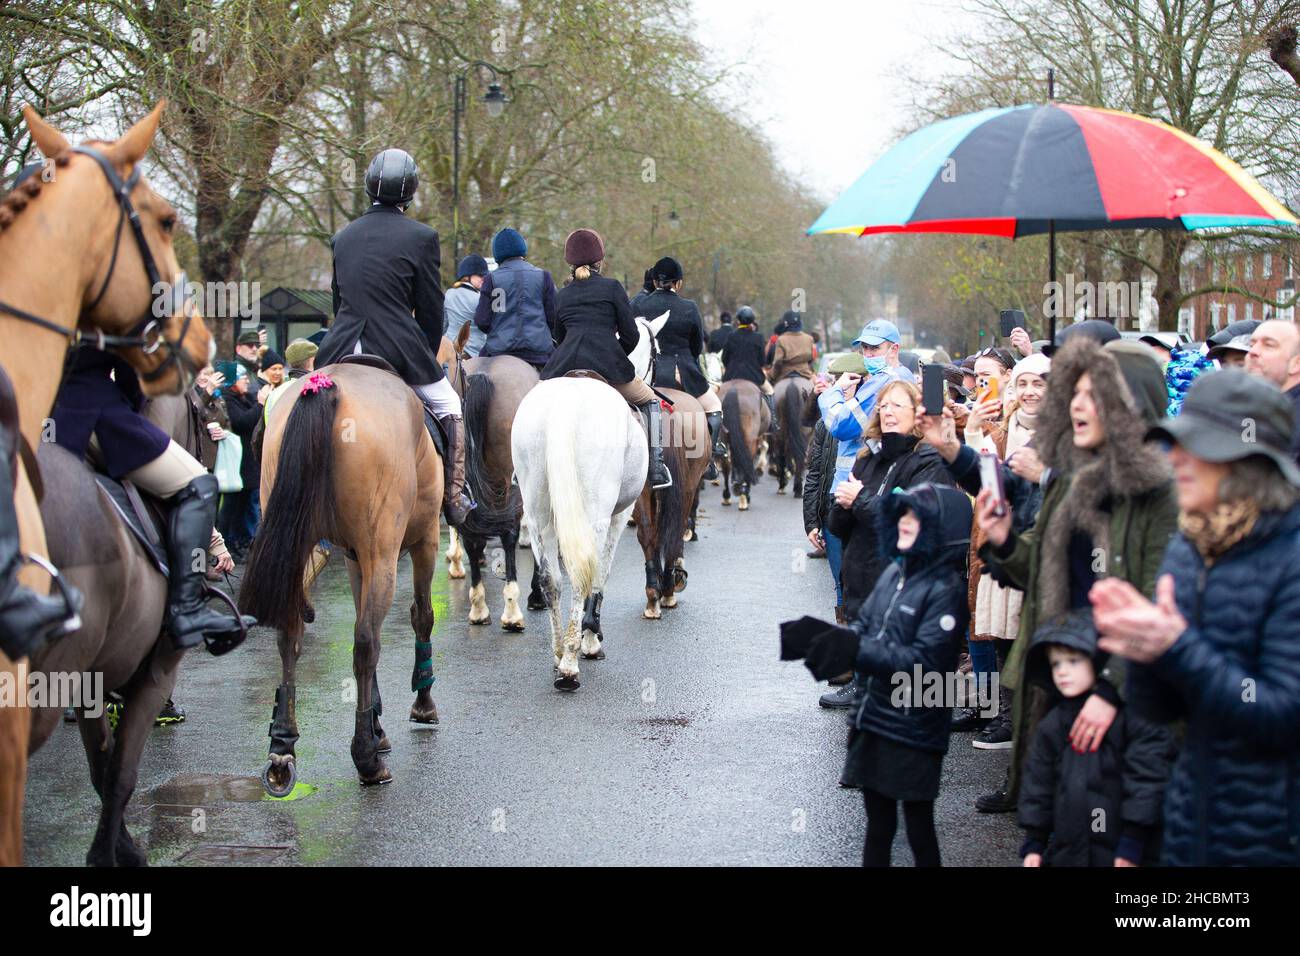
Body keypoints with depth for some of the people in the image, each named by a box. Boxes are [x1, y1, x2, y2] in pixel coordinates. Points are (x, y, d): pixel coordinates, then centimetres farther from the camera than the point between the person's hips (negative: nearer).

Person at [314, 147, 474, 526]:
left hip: (343, 350, 4)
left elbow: (339, 299, 16)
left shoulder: (342, 236, 9)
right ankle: (454, 499, 16)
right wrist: (429, 357, 13)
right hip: (400, 348, -3)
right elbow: (431, 310, -2)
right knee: (449, 408, 18)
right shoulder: (421, 237, -5)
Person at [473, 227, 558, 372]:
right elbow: (554, 318, 4)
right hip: (538, 352, 1)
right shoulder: (543, 277, 3)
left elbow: (482, 321, 0)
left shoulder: (491, 279, 1)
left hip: (499, 352, -1)